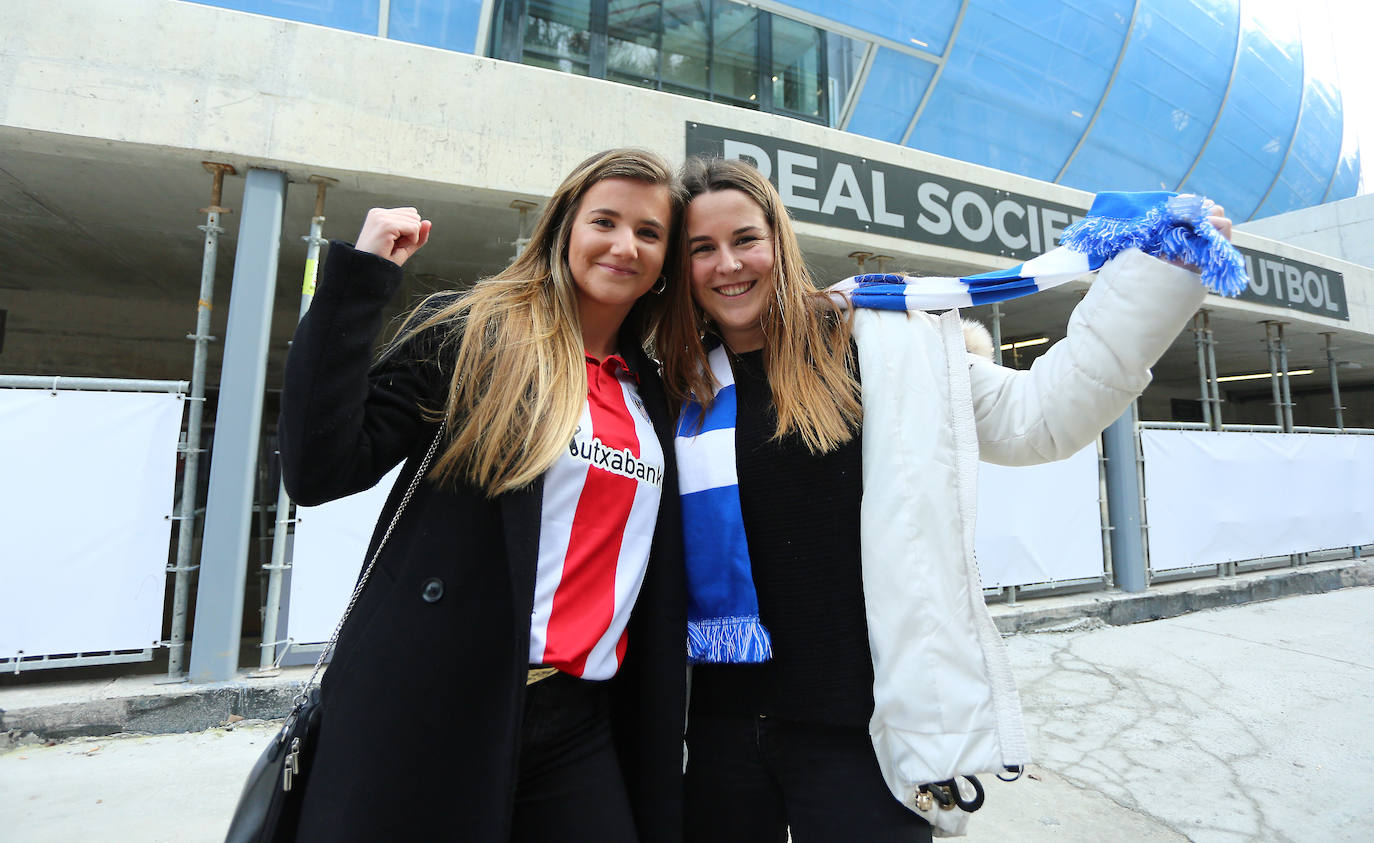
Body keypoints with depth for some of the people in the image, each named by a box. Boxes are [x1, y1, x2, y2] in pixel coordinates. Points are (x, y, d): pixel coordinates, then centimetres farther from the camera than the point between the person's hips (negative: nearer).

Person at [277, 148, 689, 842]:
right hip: (432, 705, -4)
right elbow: (319, 470, -12)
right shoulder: (466, 331, -4)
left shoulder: (653, 395, 10)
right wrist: (357, 279, -15)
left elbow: (660, 596, 13)